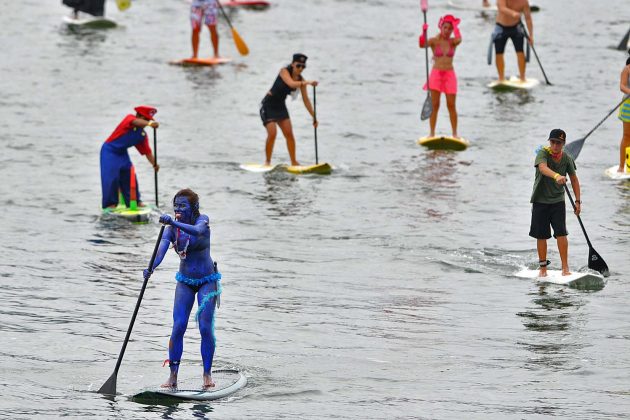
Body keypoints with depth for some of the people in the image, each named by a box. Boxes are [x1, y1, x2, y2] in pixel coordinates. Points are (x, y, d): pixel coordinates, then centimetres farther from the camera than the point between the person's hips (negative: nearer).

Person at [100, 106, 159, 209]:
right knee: (111, 176, -14)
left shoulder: (143, 135, 1)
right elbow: (136, 122, -42)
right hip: (109, 150, -7)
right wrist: (149, 123, -61)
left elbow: (147, 151, 2)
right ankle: (110, 203, -7)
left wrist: (154, 163, -15)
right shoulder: (129, 118, -18)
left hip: (122, 153, 7)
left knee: (129, 176, 8)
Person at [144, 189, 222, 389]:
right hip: (185, 282, 2)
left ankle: (207, 373, 1)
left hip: (207, 281, -2)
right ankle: (173, 376, -10)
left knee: (206, 327, -10)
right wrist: (151, 267, -46)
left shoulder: (202, 220, -14)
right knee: (178, 327, -10)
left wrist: (174, 222, -56)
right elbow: (162, 247, -25)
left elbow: (197, 231, -39)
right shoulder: (171, 229, -7)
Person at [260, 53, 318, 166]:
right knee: (272, 133, -16)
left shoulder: (301, 80, -3)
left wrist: (314, 117, -1)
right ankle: (267, 161, -2)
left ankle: (294, 162, 7)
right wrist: (308, 83, -51)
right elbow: (291, 84, -38)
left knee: (289, 134, -1)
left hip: (280, 106, 6)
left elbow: (305, 99, 2)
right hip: (268, 105, -6)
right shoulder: (284, 71, -19)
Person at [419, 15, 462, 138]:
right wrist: (424, 32, -35)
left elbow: (459, 39, -21)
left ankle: (455, 133, 9)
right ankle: (432, 133, 3)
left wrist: (455, 26, -11)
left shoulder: (453, 42, 2)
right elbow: (422, 44, -19)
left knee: (451, 105, 2)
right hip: (436, 74, -1)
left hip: (449, 75, 1)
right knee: (434, 105, -1)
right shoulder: (434, 41, -1)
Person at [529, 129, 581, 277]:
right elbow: (543, 168, -35)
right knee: (541, 236, 5)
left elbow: (574, 179, 8)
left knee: (561, 233, -11)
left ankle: (565, 268, -8)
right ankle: (543, 268, 17)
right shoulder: (543, 153, -14)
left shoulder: (567, 158, -2)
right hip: (540, 200, -1)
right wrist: (556, 176, -54)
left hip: (557, 200, 1)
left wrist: (577, 201, 2)